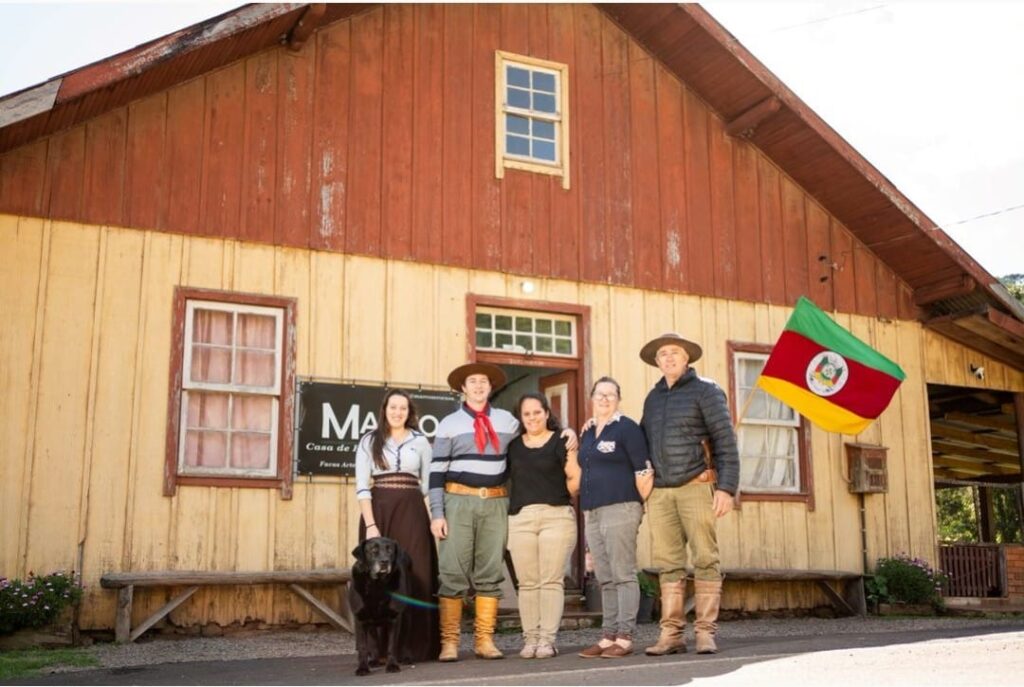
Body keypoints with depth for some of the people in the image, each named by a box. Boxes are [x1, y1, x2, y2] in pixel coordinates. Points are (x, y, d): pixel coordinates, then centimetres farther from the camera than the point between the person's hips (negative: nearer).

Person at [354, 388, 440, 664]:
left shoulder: (420, 441, 11)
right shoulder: (369, 441, 6)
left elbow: (429, 483, 11)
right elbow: (362, 486, -1)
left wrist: (437, 516, -2)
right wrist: (370, 524, -11)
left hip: (411, 512, 1)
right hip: (378, 511, -1)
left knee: (414, 576, -3)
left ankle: (413, 646, 3)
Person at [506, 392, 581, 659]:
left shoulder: (560, 441, 4)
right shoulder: (513, 445, 15)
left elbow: (575, 479, -2)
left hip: (556, 516, -3)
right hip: (520, 518, 3)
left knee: (551, 580, -4)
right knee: (527, 582, 2)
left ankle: (547, 639, -1)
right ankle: (530, 638, 7)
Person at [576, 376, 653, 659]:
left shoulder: (627, 428, -3)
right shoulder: (587, 433, 18)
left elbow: (644, 471, -8)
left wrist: (640, 505, -6)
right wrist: (586, 509, 17)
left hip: (620, 509, -7)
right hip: (592, 513, 7)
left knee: (623, 575, -6)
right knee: (605, 579, 8)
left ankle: (624, 638, -4)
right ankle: (607, 637, 11)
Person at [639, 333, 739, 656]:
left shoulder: (705, 390, 2)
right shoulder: (653, 398, 17)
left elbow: (726, 441, -4)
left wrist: (726, 487, -12)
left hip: (696, 486, -5)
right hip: (660, 492, 5)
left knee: (705, 560, -3)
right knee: (669, 564, 4)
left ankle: (705, 632, 2)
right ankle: (671, 633, 7)